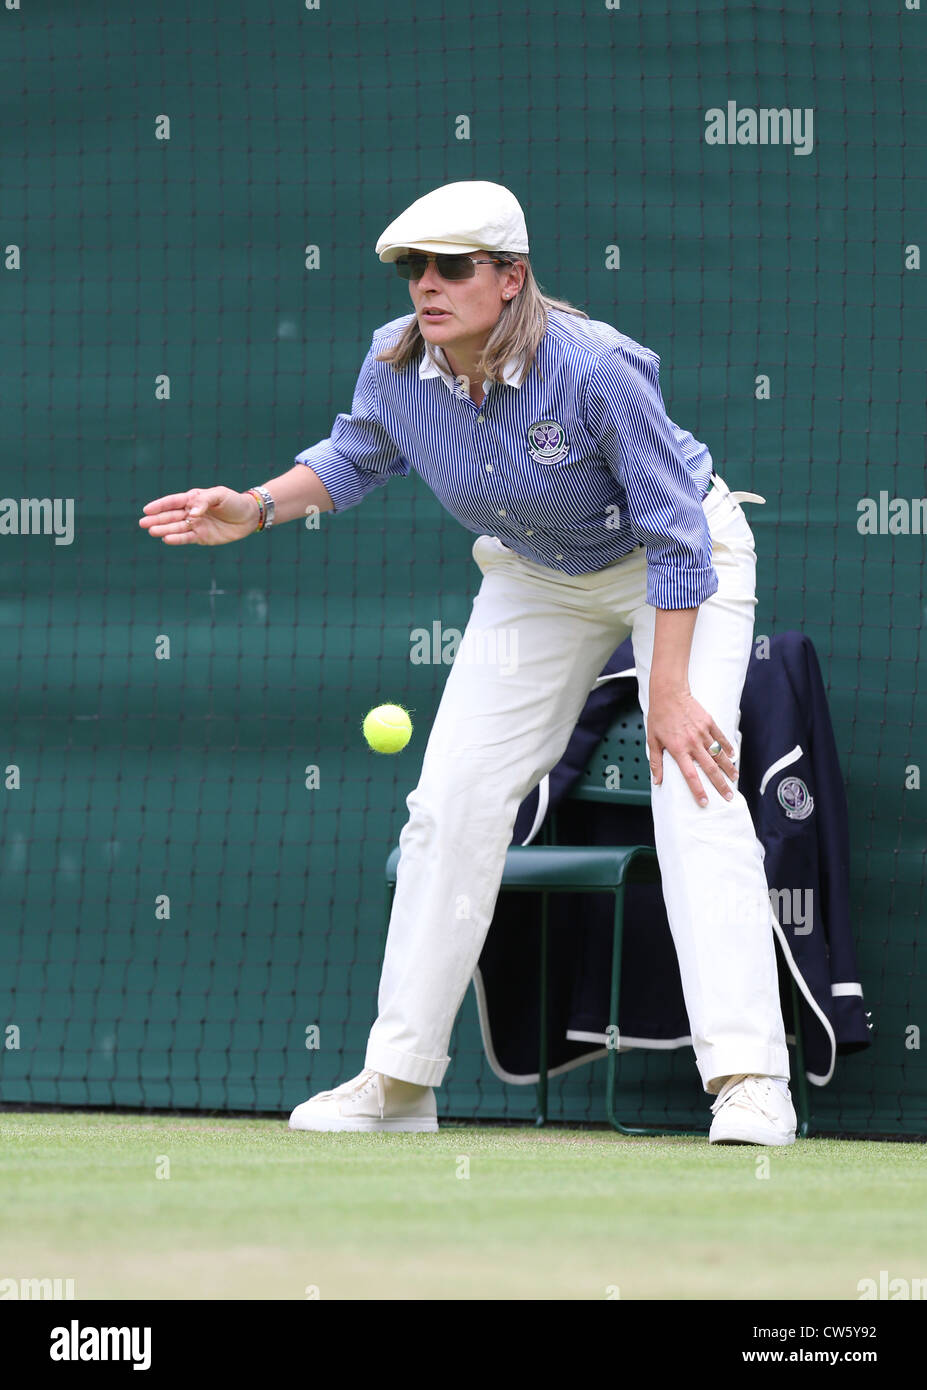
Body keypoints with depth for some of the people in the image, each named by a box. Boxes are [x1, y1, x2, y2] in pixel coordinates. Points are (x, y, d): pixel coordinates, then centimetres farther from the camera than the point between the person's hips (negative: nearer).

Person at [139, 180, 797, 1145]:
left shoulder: (594, 369, -35)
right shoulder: (397, 362, -19)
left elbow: (675, 532, -28)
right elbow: (358, 457, 6)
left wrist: (668, 689, -31)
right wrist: (255, 510, -11)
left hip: (681, 562, -6)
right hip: (538, 578, 6)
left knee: (692, 789, -24)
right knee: (453, 797, -1)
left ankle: (749, 1079, -26)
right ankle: (399, 1081, 9)